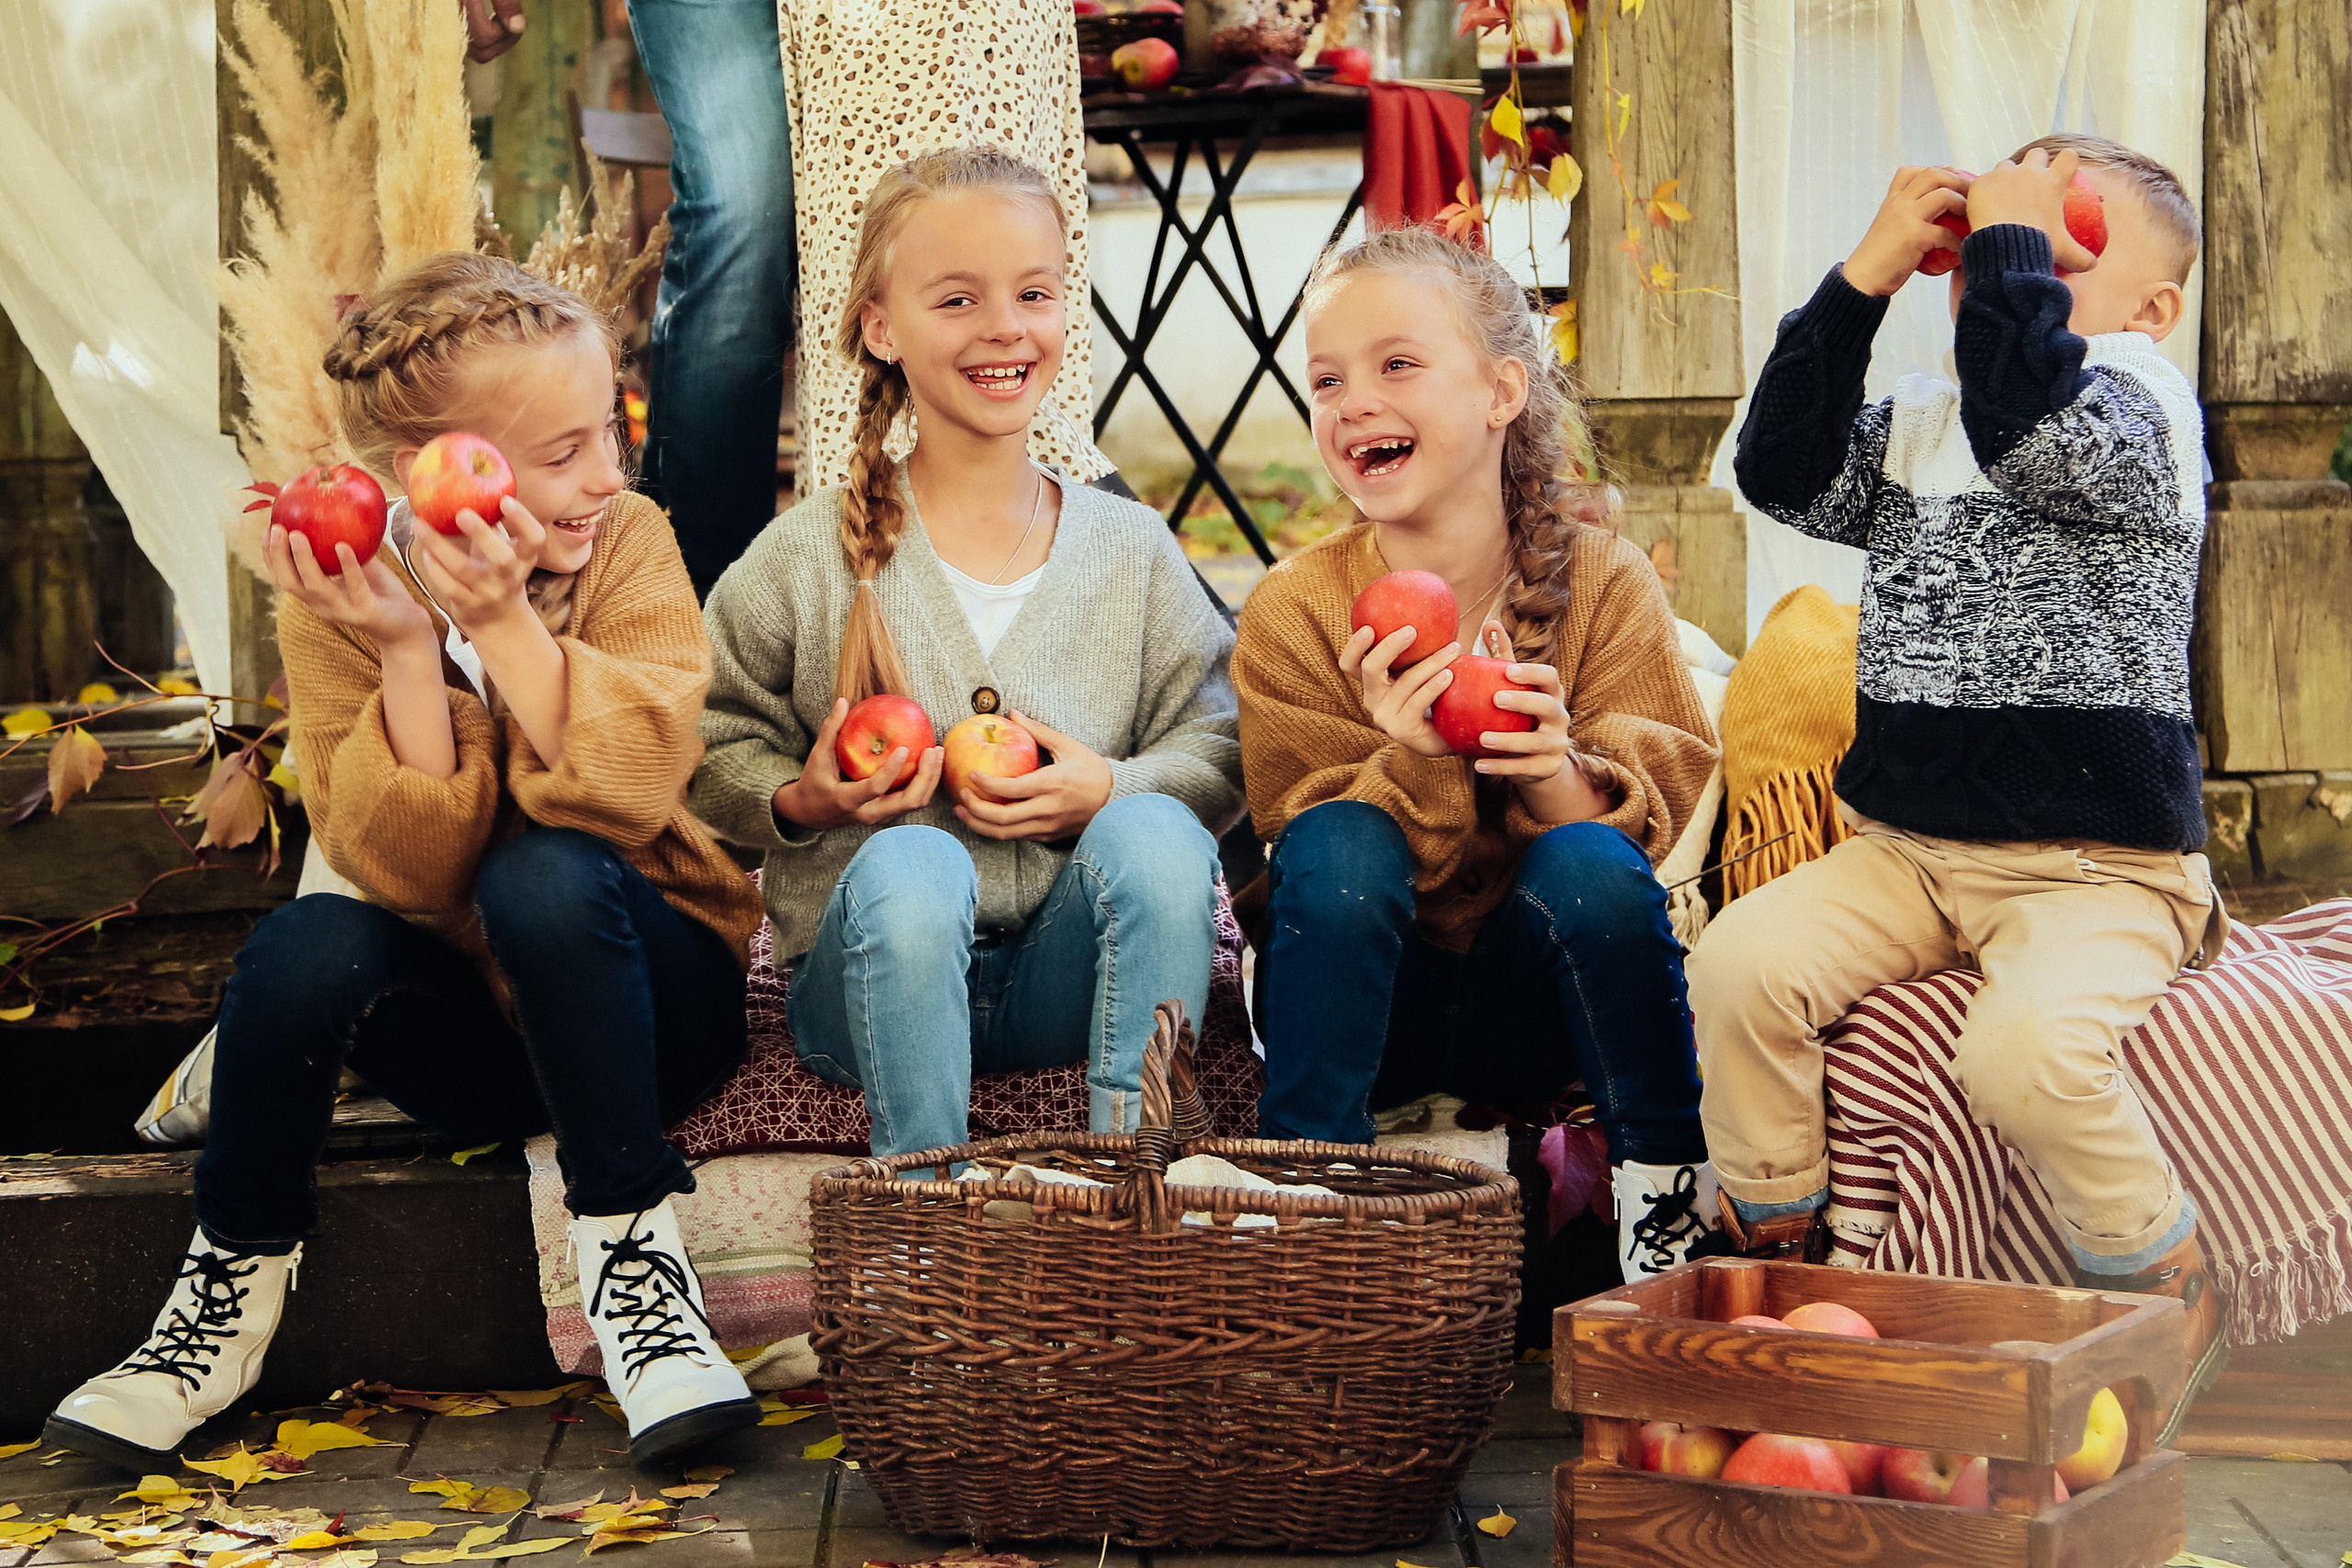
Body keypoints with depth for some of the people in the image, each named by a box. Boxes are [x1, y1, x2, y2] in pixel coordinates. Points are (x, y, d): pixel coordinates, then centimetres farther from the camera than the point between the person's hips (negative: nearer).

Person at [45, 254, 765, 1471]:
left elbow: (634, 793, -26)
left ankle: (630, 1238, -19)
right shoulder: (343, 597, -9)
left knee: (546, 874, -32)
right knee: (310, 943, -29)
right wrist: (407, 648, -29)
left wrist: (504, 623, -31)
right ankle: (236, 1279, -7)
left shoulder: (627, 542, -10)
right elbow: (410, 873, -21)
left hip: (644, 995, -1)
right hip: (462, 1037, 1)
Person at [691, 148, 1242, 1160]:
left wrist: (1109, 793, -15)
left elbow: (1224, 753, 4)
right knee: (907, 864, -34)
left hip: (1068, 973, 1)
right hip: (876, 971, -1)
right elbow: (709, 755, 5)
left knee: (1152, 831, -29)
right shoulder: (810, 556, 1)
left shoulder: (1130, 550, 6)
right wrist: (802, 800, -15)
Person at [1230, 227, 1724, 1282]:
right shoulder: (1293, 612, -8)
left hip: (1542, 999, 0)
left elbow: (1656, 818, -12)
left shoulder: (1603, 581, -8)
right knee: (1339, 844, -29)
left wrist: (1557, 773, -34)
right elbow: (1323, 859, -11)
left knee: (1585, 862, -30)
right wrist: (1413, 761, -31)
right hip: (1375, 1008, 0)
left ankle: (1670, 1196, -12)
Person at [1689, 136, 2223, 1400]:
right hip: (1905, 853, 6)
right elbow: (1784, 472, 0)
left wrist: (2015, 235, -15)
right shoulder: (1913, 428, 16)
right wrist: (1865, 277, -3)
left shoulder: (2141, 404, -5)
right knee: (1738, 964, -18)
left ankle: (2163, 1288, -5)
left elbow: (2032, 428, -26)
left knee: (2026, 1045, -32)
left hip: (2098, 866, -6)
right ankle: (1770, 1244, 4)